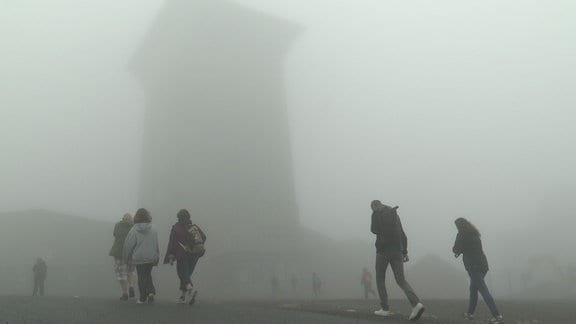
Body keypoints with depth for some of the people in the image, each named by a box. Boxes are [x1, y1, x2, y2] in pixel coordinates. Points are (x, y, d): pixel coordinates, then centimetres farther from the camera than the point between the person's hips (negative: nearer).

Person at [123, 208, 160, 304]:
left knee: (141, 277, 8)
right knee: (148, 275, 17)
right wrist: (156, 258, 13)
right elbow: (156, 245, 4)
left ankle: (143, 298, 13)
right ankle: (151, 291, -3)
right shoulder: (153, 229, -2)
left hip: (139, 258, -2)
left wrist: (126, 258, 6)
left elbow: (128, 245, -7)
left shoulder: (134, 230, -11)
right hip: (151, 257, 3)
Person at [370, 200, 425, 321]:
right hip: (397, 251, 5)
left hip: (383, 249, -5)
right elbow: (403, 234, 18)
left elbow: (374, 230, -9)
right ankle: (416, 304, -19)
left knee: (380, 279, 10)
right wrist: (405, 252, 17)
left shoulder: (376, 213, 0)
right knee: (401, 280, 2)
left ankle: (385, 308, 7)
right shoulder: (395, 213, 20)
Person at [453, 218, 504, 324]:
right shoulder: (475, 234, 16)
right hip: (482, 264, 8)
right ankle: (470, 313, 30)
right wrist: (460, 251, 13)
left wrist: (458, 251, 14)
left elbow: (456, 249, -7)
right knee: (473, 289, 20)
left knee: (484, 291, -9)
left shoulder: (462, 235, -8)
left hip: (474, 267, -8)